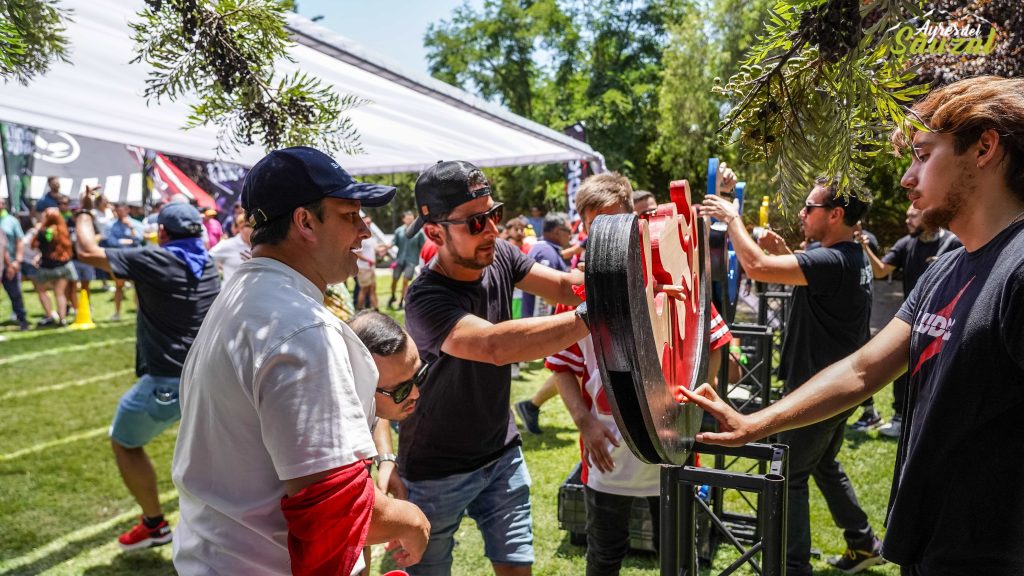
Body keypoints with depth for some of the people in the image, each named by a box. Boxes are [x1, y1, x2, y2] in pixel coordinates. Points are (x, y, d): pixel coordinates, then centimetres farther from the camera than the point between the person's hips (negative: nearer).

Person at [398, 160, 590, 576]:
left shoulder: (499, 256, -8)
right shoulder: (426, 300, -28)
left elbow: (566, 286, -15)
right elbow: (495, 345, -44)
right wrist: (594, 315, -50)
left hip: (502, 456, 5)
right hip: (437, 474, -5)